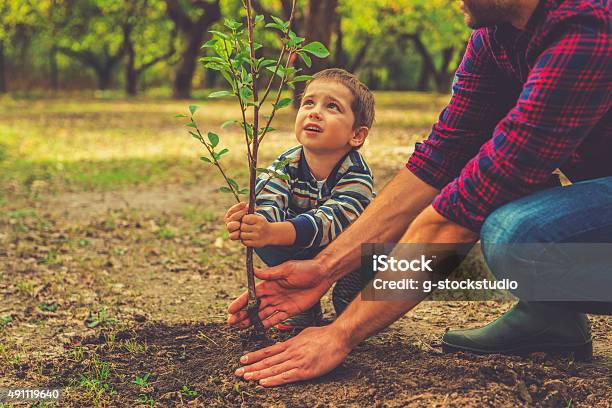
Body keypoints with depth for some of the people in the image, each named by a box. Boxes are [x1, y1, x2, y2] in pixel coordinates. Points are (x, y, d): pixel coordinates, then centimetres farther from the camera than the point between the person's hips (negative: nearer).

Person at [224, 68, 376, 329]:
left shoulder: (357, 175, -30)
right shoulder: (286, 165, -17)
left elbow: (329, 221, -45)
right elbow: (267, 204, -33)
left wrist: (273, 232, -63)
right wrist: (248, 221, -60)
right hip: (301, 254, 3)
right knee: (261, 238, -23)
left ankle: (350, 303, -4)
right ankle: (306, 307, -5)